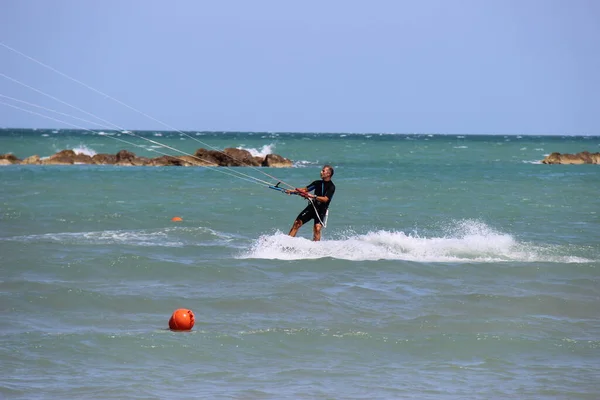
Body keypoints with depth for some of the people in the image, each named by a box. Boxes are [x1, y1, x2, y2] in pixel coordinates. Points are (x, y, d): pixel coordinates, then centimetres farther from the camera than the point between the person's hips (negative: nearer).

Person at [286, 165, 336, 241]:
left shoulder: (331, 187, -9)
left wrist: (313, 196, -31)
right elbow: (305, 189, 16)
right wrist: (292, 191, 4)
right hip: (312, 206, 6)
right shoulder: (318, 183, 10)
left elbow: (325, 199, -22)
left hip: (321, 210, -6)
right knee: (297, 223, -1)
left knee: (317, 228, -23)